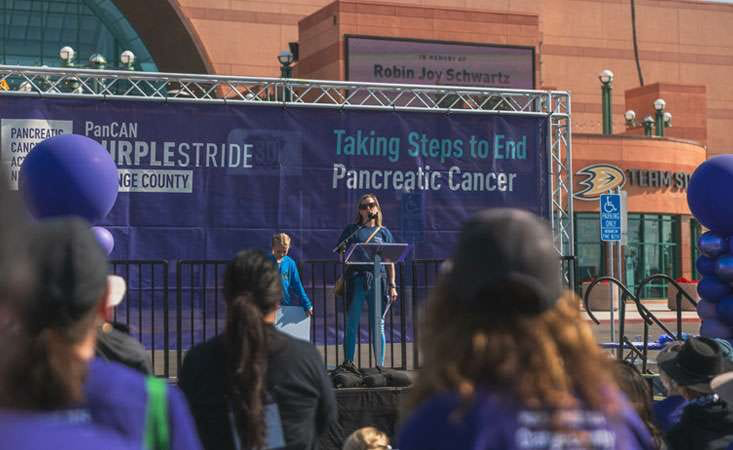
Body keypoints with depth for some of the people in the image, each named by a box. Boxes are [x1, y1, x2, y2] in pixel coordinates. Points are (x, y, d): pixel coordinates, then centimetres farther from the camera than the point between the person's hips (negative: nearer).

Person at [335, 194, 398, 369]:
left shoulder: (383, 232, 13)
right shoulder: (352, 230, 10)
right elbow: (341, 254, 8)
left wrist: (392, 286, 6)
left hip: (378, 280, 1)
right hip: (356, 280, -1)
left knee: (378, 326, 3)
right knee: (352, 323, -3)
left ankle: (380, 365, 8)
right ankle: (348, 361, 0)